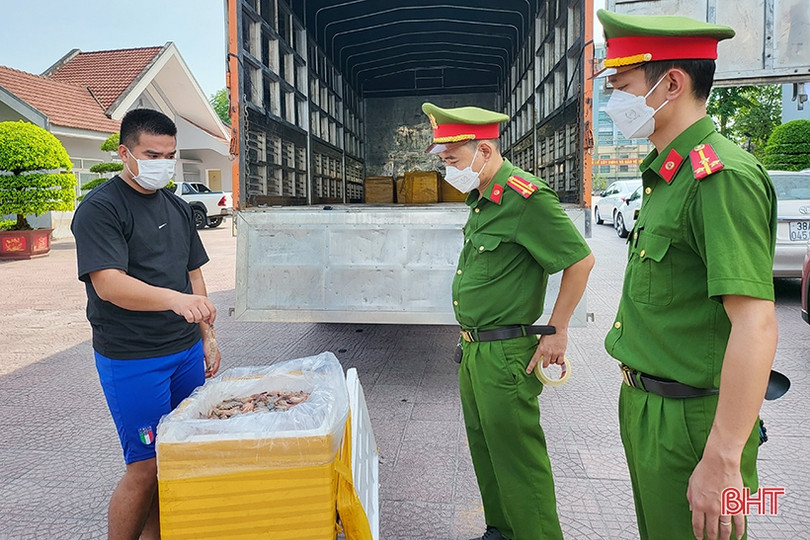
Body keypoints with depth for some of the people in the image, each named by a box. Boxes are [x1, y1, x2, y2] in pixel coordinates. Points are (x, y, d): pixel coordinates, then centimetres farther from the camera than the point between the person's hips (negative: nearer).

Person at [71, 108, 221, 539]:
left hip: (186, 352, 7)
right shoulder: (100, 208, -10)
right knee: (146, 468, -1)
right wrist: (175, 299, -37)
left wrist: (207, 336, 14)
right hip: (132, 360, -7)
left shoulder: (177, 208, 13)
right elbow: (108, 284, -22)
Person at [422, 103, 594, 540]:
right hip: (473, 351, 10)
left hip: (506, 354, -10)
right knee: (484, 449, 20)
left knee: (517, 458, 2)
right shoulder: (480, 198, 10)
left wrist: (556, 332, -12)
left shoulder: (526, 197, -18)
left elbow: (580, 260, -17)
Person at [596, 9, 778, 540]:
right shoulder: (667, 176, 10)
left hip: (690, 421, -9)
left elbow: (756, 326, -27)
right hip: (647, 406, 9)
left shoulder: (722, 176, -21)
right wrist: (640, 391, 18)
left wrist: (723, 463, -27)